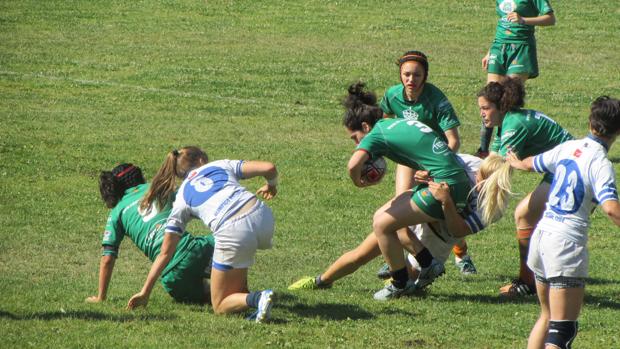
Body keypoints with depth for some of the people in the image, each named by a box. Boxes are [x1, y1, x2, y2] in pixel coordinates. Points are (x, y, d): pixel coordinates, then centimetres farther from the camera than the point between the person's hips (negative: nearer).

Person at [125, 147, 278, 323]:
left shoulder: (182, 199, 24)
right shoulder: (221, 165, 26)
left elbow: (166, 252, 23)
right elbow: (269, 168, 16)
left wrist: (145, 292, 30)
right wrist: (271, 185, 40)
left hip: (233, 234, -3)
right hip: (262, 216, 3)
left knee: (220, 306, 12)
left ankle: (258, 298, -16)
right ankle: (242, 291, 26)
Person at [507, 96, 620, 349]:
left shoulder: (568, 148, 9)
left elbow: (531, 163, 29)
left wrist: (516, 163, 51)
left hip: (541, 234, 8)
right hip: (567, 242, -8)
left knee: (547, 316, 22)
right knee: (562, 328, -9)